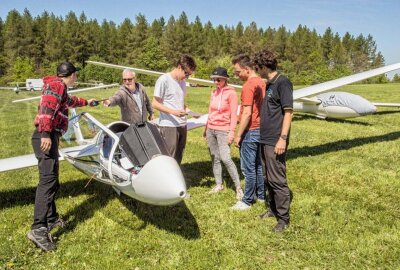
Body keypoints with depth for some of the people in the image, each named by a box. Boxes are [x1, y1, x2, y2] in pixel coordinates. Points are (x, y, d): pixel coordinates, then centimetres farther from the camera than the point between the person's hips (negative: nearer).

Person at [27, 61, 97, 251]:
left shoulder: (60, 88, 27)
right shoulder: (57, 85, -3)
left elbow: (70, 101, 50)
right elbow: (47, 107, -20)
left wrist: (86, 102, 67)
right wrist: (45, 134, -29)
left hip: (49, 136, 10)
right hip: (46, 137, -10)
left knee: (52, 181, 13)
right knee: (48, 180, -17)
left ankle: (51, 218, 22)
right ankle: (38, 229, -22)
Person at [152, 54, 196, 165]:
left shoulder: (182, 82, 15)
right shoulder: (164, 80, -8)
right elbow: (155, 104, -10)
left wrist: (189, 110, 3)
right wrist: (173, 112, -21)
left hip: (182, 125, 8)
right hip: (169, 126, -7)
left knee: (178, 158, 12)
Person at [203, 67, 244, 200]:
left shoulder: (231, 93, -8)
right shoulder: (214, 92, 11)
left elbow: (233, 114, -10)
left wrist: (231, 132, -15)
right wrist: (206, 128, 18)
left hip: (223, 130, -6)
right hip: (211, 129, 6)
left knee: (226, 159, -14)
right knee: (215, 158, 9)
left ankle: (239, 187, -5)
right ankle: (219, 185, 19)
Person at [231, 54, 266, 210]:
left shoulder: (248, 86, -17)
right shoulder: (261, 82, 10)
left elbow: (247, 113, -21)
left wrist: (238, 135, -15)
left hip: (250, 131, -9)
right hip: (260, 130, 9)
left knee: (248, 168, 0)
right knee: (259, 165, 17)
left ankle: (247, 201, 9)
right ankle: (261, 195, 28)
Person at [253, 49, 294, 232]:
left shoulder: (283, 82, -11)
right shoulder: (269, 84, 15)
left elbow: (288, 112, -16)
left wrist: (283, 138, -20)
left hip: (275, 141, -9)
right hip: (265, 139, 9)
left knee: (277, 180, -2)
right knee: (269, 178, 16)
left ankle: (283, 218, 9)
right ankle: (273, 208, 30)